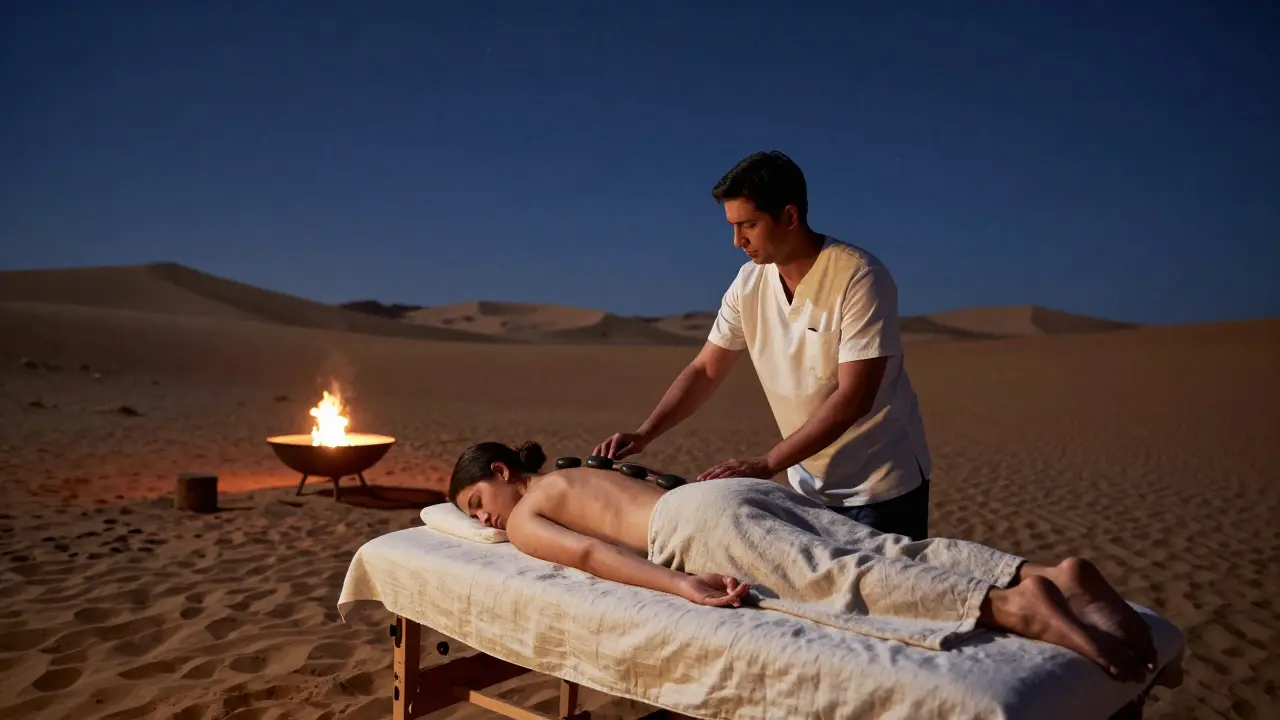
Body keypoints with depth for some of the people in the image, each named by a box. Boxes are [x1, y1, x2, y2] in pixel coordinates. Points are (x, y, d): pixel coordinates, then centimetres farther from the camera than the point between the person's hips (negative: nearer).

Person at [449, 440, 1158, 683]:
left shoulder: (522, 519, 12)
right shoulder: (579, 475, 36)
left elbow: (590, 551, -7)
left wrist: (680, 585, -19)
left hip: (702, 519, -7)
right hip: (750, 492, 7)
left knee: (839, 582, -24)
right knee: (888, 556, -8)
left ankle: (1016, 608, -42)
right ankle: (1052, 575, -23)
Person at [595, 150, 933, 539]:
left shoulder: (860, 278, -21)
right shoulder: (749, 282, -3)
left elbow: (853, 398, -25)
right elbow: (704, 371, 3)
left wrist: (767, 463, -27)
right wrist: (643, 434, -9)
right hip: (810, 485, 5)